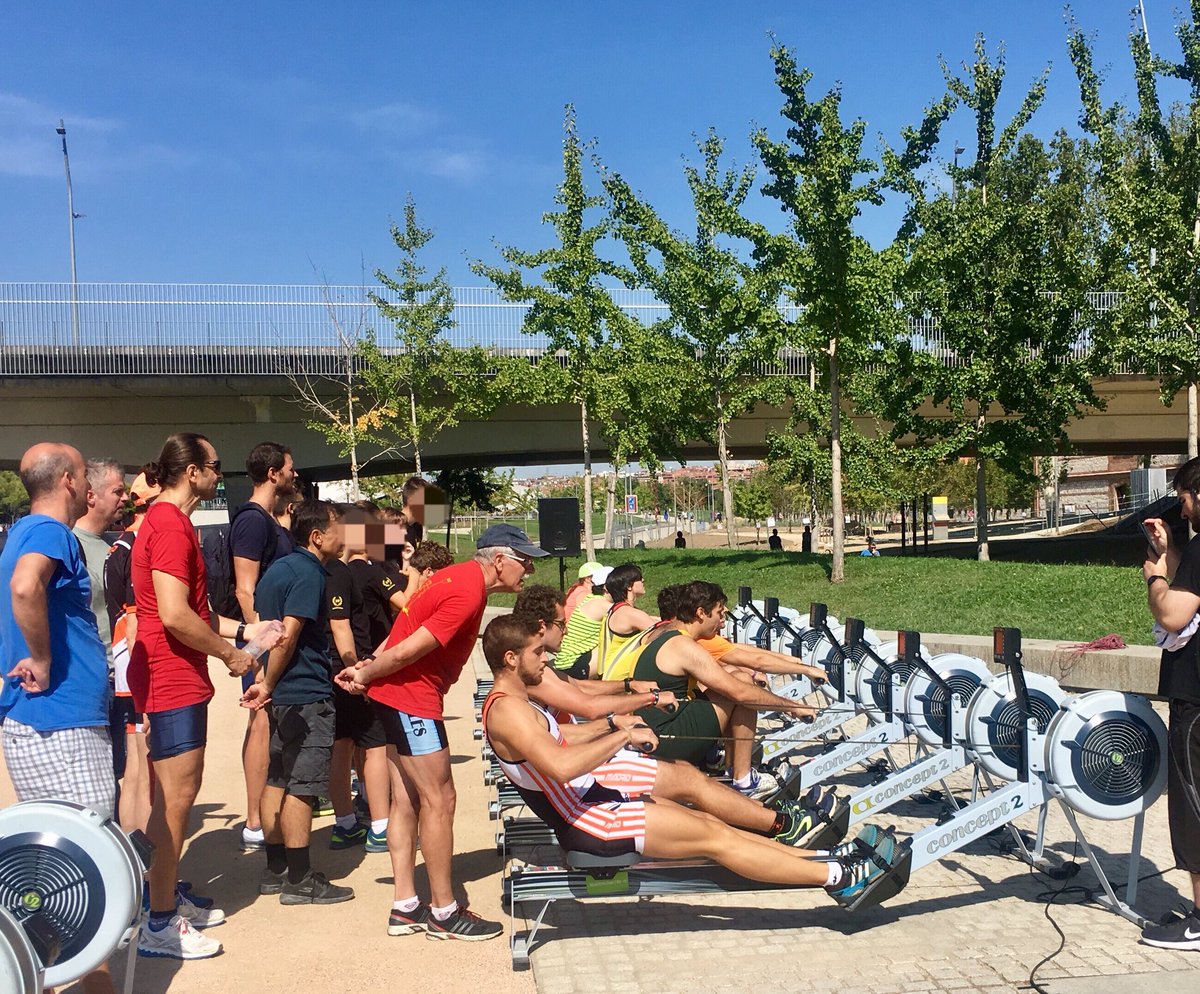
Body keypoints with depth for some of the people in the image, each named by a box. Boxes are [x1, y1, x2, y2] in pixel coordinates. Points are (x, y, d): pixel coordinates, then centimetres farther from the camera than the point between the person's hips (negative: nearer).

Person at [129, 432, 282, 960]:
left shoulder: (167, 522, 16)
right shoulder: (171, 526, -18)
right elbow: (175, 615, -26)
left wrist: (242, 630, 14)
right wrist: (228, 654, -13)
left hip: (175, 678, 11)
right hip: (172, 681, -11)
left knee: (177, 794, 18)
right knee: (175, 799, -4)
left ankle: (168, 898, 29)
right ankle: (159, 925, 4)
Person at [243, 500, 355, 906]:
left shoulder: (276, 568, 14)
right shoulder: (308, 574, -15)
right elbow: (287, 636, -22)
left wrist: (265, 682, 17)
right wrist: (267, 685, -14)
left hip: (282, 694, 10)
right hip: (307, 695, -10)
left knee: (277, 780, 14)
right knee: (302, 786, -4)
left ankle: (275, 870, 22)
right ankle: (299, 880, 2)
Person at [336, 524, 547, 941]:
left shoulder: (460, 577, 12)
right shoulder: (469, 592, -20)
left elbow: (406, 625, 13)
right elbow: (409, 651, -19)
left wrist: (369, 668, 5)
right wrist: (366, 675, -5)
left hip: (393, 692, 10)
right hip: (411, 697, -10)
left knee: (406, 800, 12)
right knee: (439, 800, -2)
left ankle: (405, 907, 19)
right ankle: (444, 913, 7)